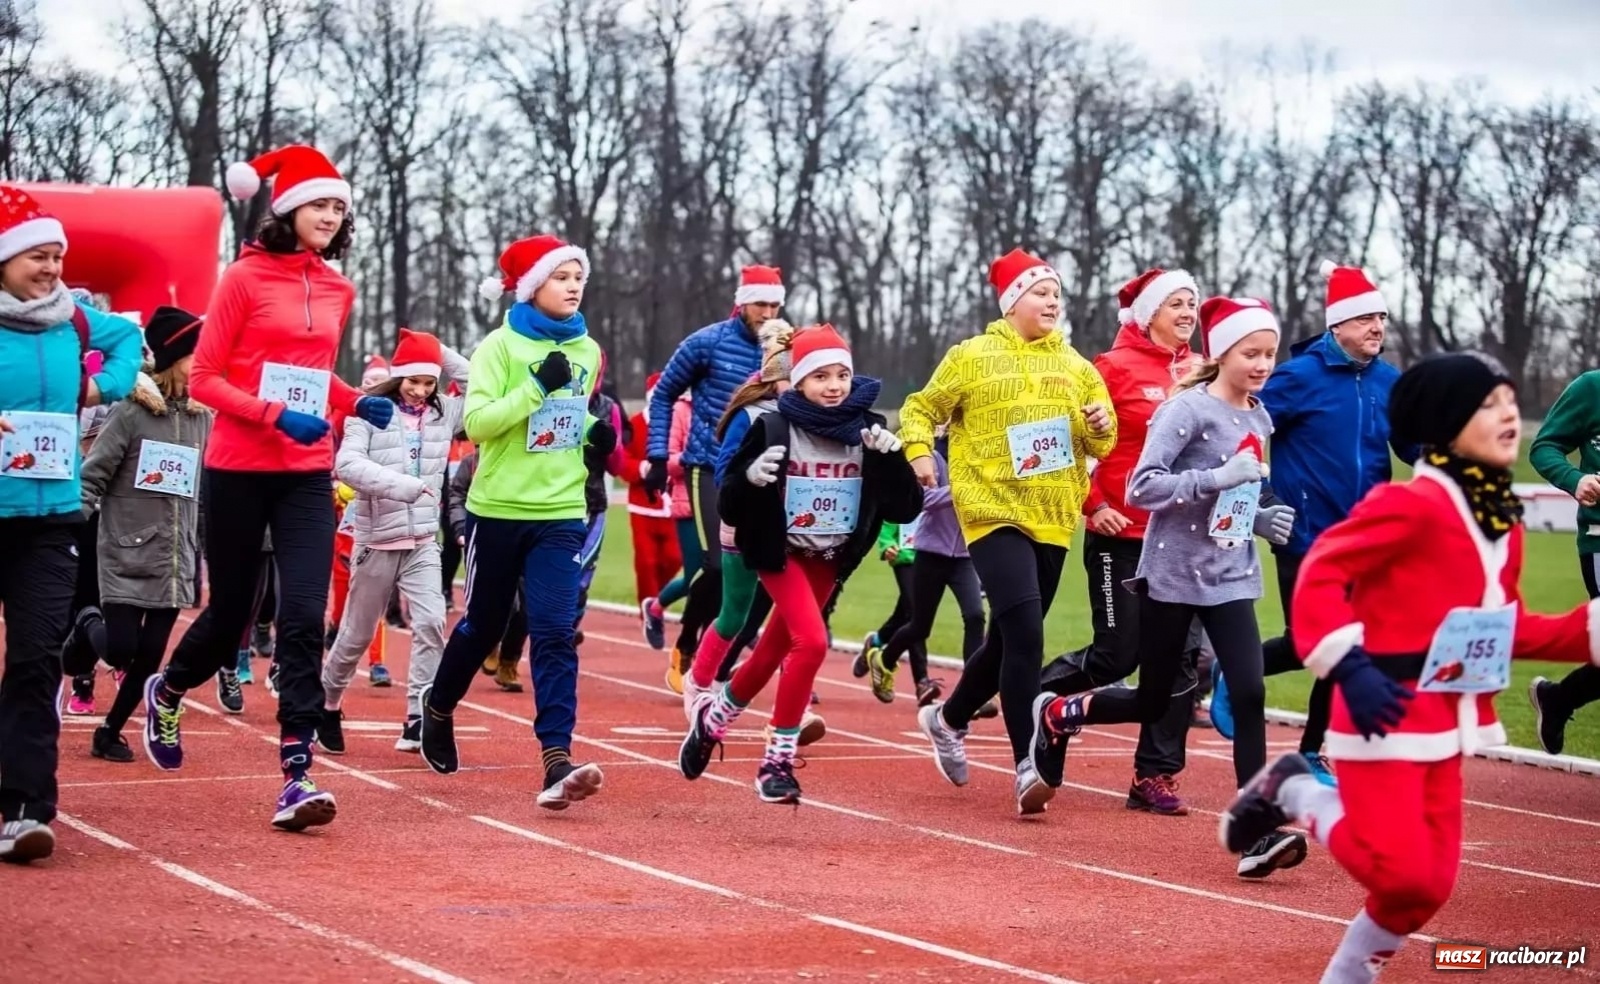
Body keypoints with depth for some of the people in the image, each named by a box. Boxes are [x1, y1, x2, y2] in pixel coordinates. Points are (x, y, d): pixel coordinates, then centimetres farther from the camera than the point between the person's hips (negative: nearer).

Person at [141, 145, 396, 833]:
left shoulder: (338, 290, 9)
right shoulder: (245, 278, -7)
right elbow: (203, 378, -7)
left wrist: (357, 403, 5)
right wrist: (275, 414, -20)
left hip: (308, 478, 4)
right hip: (238, 472, -3)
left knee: (304, 618, -10)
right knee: (230, 613, 10)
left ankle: (297, 776, -13)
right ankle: (167, 691, 43)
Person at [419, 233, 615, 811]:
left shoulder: (587, 351, 8)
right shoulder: (502, 346, -7)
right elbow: (476, 421, -17)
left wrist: (597, 435, 2)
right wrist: (538, 386, -25)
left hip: (562, 514, 2)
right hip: (498, 510, -2)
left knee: (555, 632, -10)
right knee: (482, 625, 14)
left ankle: (557, 760, -19)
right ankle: (439, 708, 42)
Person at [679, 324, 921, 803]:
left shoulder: (868, 431, -9)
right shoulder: (773, 430, -17)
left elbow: (905, 510, -9)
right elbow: (731, 510, -14)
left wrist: (892, 460, -25)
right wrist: (750, 477, -35)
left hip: (830, 558, 4)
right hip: (781, 553, -4)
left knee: (774, 652, 15)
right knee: (812, 642, -23)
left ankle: (711, 717, 42)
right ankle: (777, 761, -10)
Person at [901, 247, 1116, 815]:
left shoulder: (1075, 366, 11)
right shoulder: (973, 357, 0)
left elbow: (1102, 443, 12)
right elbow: (921, 409, 7)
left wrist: (1101, 427, -10)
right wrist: (919, 451, -11)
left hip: (1051, 519, 5)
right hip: (994, 512, -5)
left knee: (1010, 640, 14)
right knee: (1024, 634, -20)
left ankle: (948, 719, 40)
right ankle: (1027, 767, -21)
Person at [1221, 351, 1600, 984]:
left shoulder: (1504, 522, 10)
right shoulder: (1410, 503, -16)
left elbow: (1507, 627, 16)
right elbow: (1320, 573, -19)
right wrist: (1349, 665, -28)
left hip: (1445, 724, 8)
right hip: (1385, 715, -8)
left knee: (1429, 884, 10)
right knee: (1402, 873, -13)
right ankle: (1293, 793, 10)